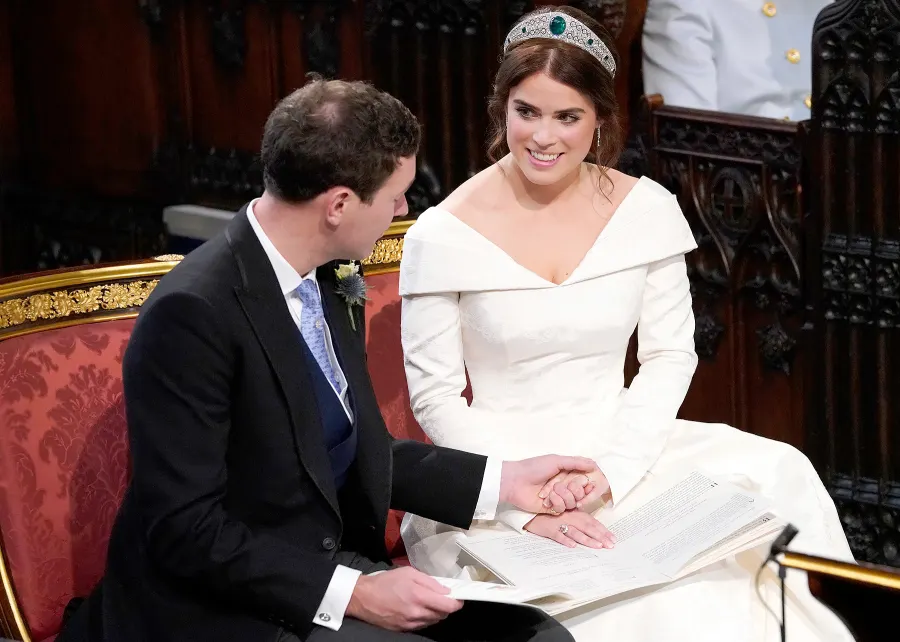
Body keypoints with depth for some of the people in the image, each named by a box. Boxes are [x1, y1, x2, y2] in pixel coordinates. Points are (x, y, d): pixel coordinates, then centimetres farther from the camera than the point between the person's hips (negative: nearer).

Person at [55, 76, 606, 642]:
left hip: (335, 570, 8)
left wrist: (504, 483, 10)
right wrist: (353, 594, -23)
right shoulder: (193, 314, -20)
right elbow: (185, 532, -21)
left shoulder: (331, 281, 6)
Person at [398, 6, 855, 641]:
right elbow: (435, 395, -6)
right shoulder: (443, 235, -8)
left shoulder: (646, 209, 2)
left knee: (776, 473, -23)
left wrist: (607, 474, -12)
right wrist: (529, 503, -18)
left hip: (620, 450, 5)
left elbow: (670, 355, 3)